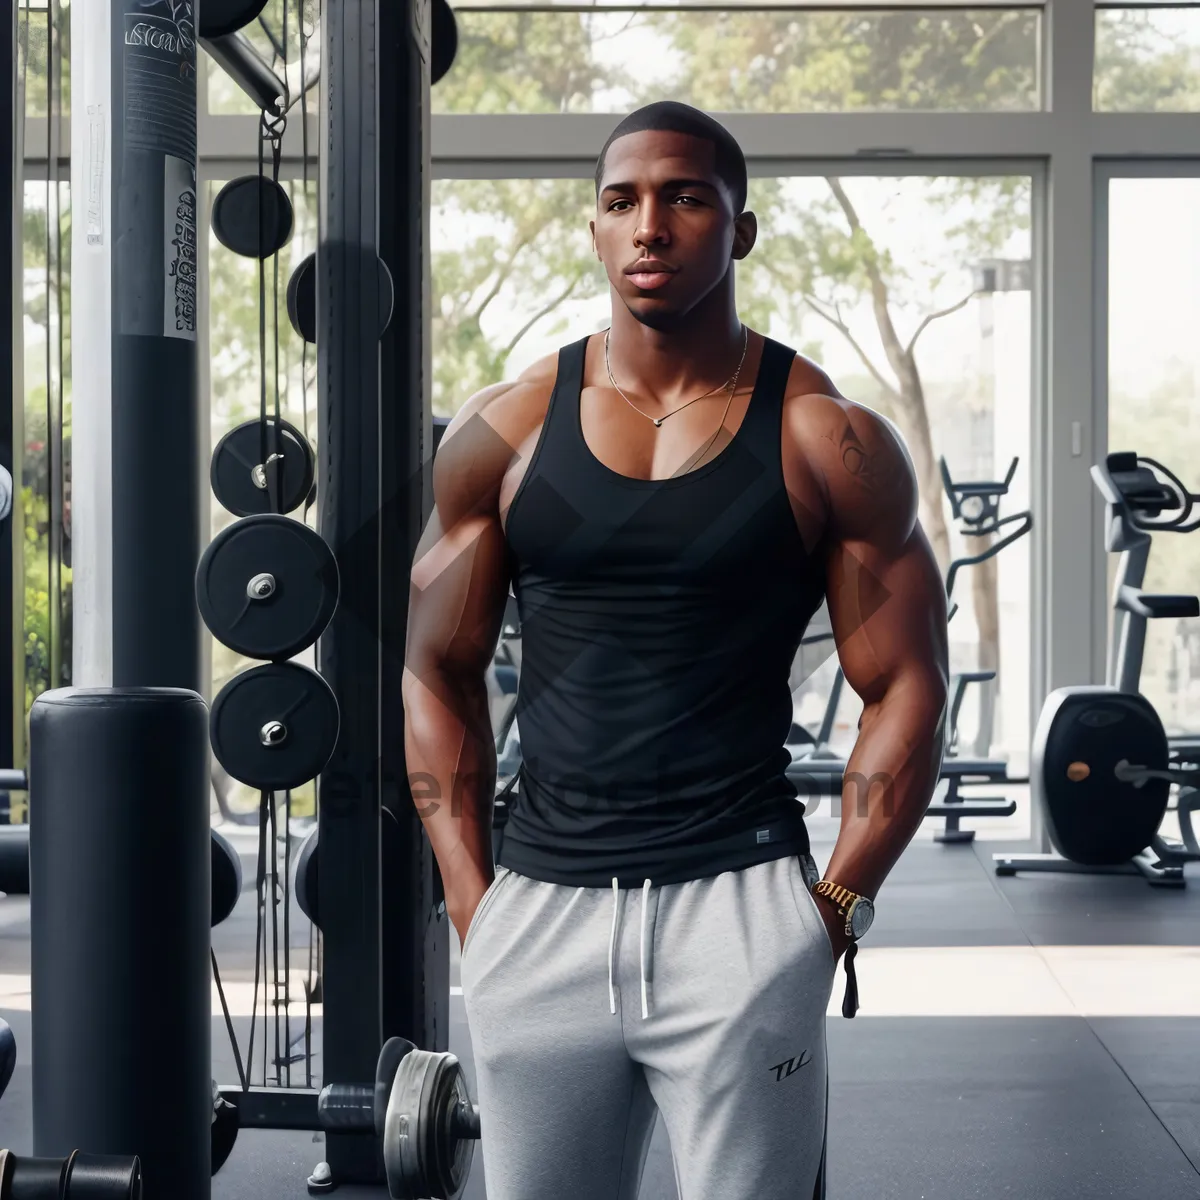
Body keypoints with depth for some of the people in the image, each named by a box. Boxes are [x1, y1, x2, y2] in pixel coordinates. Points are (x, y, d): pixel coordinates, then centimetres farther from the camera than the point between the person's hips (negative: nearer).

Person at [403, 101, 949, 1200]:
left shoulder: (830, 443, 0)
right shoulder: (503, 434, 6)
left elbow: (906, 689, 1)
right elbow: (440, 671, 10)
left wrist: (837, 904, -6)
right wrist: (471, 899, 3)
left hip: (740, 904, -2)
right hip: (538, 907, 3)